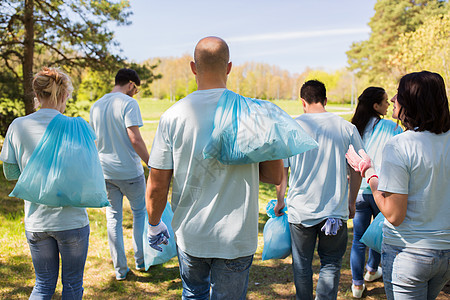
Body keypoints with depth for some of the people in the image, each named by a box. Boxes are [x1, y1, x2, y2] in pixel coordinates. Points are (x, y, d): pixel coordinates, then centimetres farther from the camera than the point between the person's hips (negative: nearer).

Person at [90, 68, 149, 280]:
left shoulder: (96, 106, 10)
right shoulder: (128, 103, -12)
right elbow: (135, 139, -20)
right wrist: (151, 164, -14)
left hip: (105, 172, 5)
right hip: (130, 171, -5)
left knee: (113, 218, 10)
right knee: (140, 213, 15)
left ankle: (120, 269, 15)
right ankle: (140, 260, 23)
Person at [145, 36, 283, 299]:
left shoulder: (173, 115, -9)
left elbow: (157, 185, -5)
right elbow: (275, 176, -5)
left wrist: (154, 225, 11)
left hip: (189, 235, 1)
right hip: (235, 237, -1)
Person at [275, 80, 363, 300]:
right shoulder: (347, 128, -3)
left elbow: (280, 169, 0)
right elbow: (356, 171, 3)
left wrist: (280, 200, 15)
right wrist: (351, 203, 17)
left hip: (300, 210, 0)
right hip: (335, 211, 0)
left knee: (302, 265, 15)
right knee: (331, 264, 14)